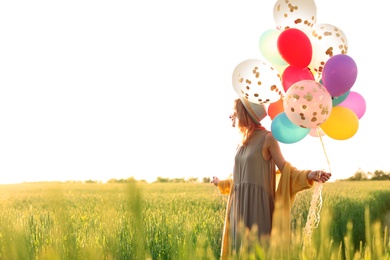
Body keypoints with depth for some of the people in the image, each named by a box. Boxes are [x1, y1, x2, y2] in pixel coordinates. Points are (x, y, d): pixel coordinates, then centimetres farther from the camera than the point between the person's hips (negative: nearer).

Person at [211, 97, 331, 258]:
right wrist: (221, 184, 36)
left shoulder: (267, 138, -7)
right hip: (240, 206, 7)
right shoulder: (243, 142, 13)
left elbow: (284, 169, -6)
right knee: (240, 248, 8)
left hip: (257, 204, -7)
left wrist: (307, 175, -24)